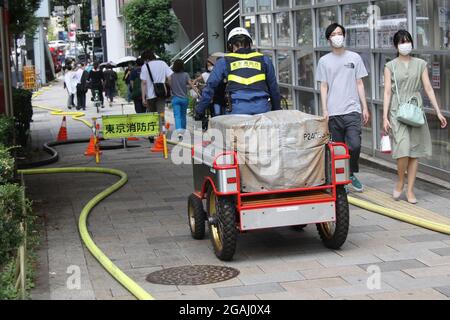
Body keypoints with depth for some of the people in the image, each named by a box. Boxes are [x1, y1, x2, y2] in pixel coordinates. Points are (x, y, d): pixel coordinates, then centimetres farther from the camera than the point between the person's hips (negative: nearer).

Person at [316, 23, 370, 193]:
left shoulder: (354, 58, 8)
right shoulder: (324, 61, 7)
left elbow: (359, 84, 9)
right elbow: (323, 87, 6)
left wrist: (365, 107, 5)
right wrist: (324, 110, -3)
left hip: (352, 110, 0)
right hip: (333, 112, 0)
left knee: (355, 145, -13)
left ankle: (351, 174, 10)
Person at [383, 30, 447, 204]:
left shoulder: (420, 64, 8)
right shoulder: (390, 66, 3)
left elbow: (428, 89, 7)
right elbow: (387, 92, 0)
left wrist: (438, 112, 1)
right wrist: (385, 117, -7)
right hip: (398, 111, -2)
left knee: (415, 152, 2)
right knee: (403, 149, -16)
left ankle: (410, 190, 10)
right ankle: (400, 181, 8)